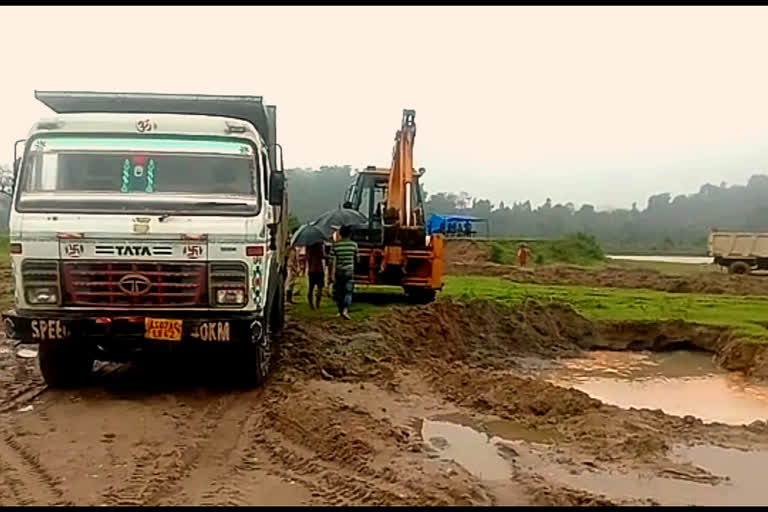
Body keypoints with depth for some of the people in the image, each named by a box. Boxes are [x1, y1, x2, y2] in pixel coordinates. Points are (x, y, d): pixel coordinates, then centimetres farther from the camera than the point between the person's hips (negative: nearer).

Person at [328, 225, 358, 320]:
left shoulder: (335, 245, -4)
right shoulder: (353, 244, -2)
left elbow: (333, 261, -9)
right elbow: (356, 258, 8)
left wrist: (332, 273, -9)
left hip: (338, 272, 1)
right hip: (349, 271, -1)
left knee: (339, 292, 12)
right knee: (348, 292, 0)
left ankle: (340, 311, 19)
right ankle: (345, 310, -19)